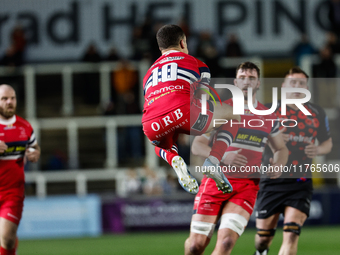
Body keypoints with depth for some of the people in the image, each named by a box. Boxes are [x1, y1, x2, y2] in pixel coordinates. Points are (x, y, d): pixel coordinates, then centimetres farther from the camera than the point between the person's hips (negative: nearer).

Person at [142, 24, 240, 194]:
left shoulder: (149, 74, 38)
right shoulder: (197, 65, 28)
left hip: (151, 126, 4)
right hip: (183, 110, -3)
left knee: (159, 145, 43)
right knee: (233, 114, 24)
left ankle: (174, 159, 5)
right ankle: (213, 160, 1)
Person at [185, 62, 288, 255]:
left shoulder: (268, 117, 10)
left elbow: (281, 148, 25)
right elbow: (197, 146, -1)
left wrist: (279, 164, 1)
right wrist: (222, 157, -20)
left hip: (247, 187, 1)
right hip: (216, 182, -1)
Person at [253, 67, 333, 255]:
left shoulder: (317, 114, 7)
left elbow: (328, 142, 19)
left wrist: (318, 150, -4)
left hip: (301, 183, 1)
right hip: (272, 181, -1)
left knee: (291, 236, -17)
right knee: (264, 237, 8)